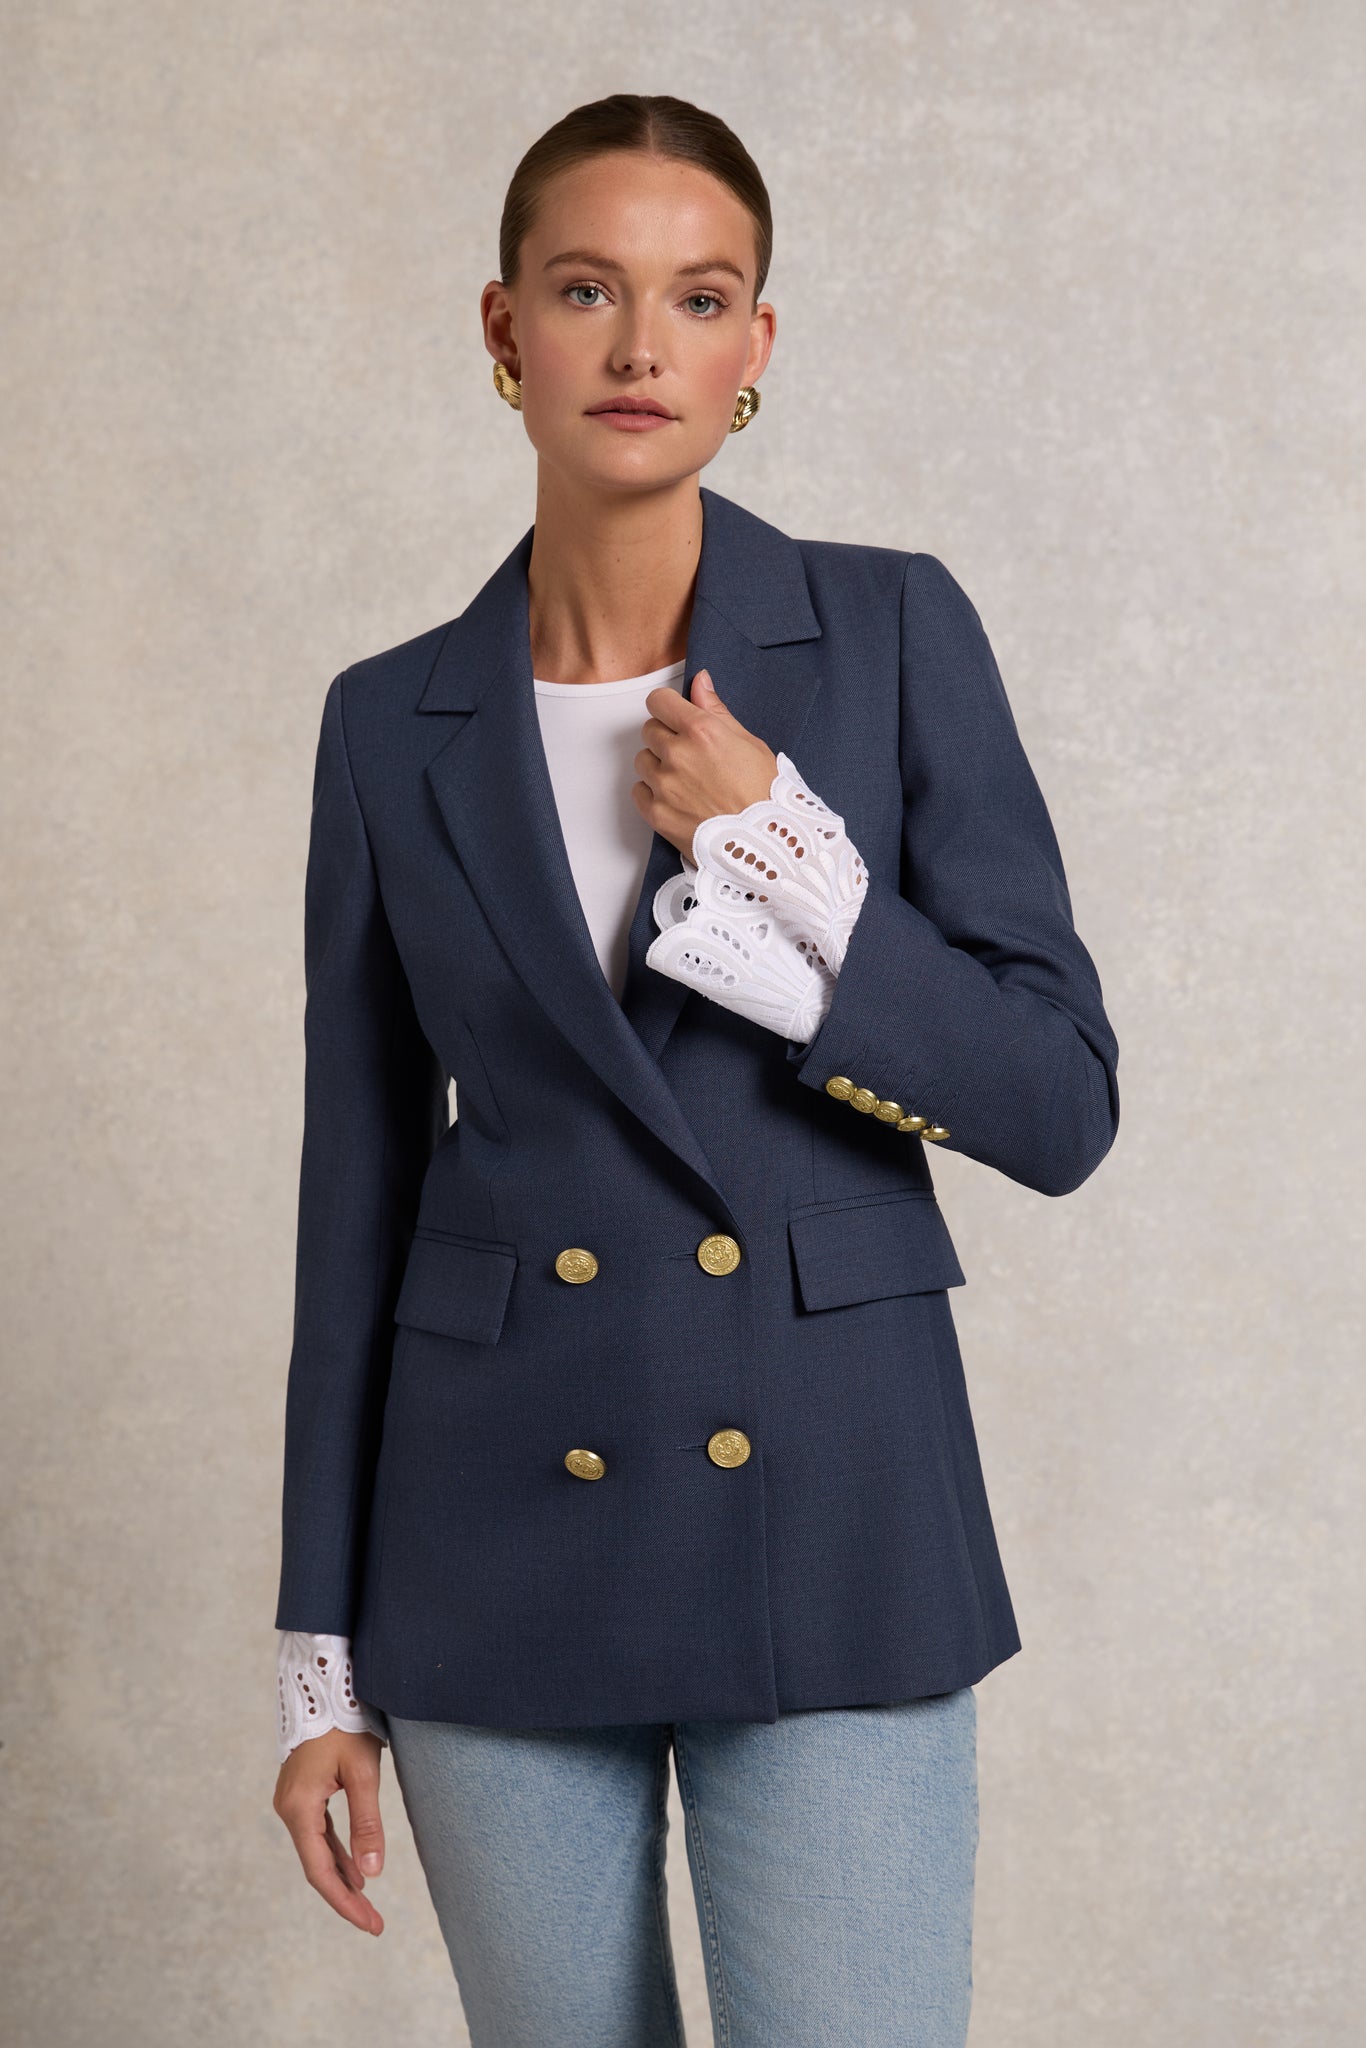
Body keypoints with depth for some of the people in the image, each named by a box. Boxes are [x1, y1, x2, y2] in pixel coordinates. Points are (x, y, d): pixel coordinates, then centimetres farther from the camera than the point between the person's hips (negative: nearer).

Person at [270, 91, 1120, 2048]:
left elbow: (1061, 1105, -3)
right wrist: (325, 1664, 5)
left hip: (833, 1519, -1)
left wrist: (781, 853, -14)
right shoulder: (395, 724, 3)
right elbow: (359, 1198, 6)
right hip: (503, 1544, 2)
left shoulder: (892, 631, -1)